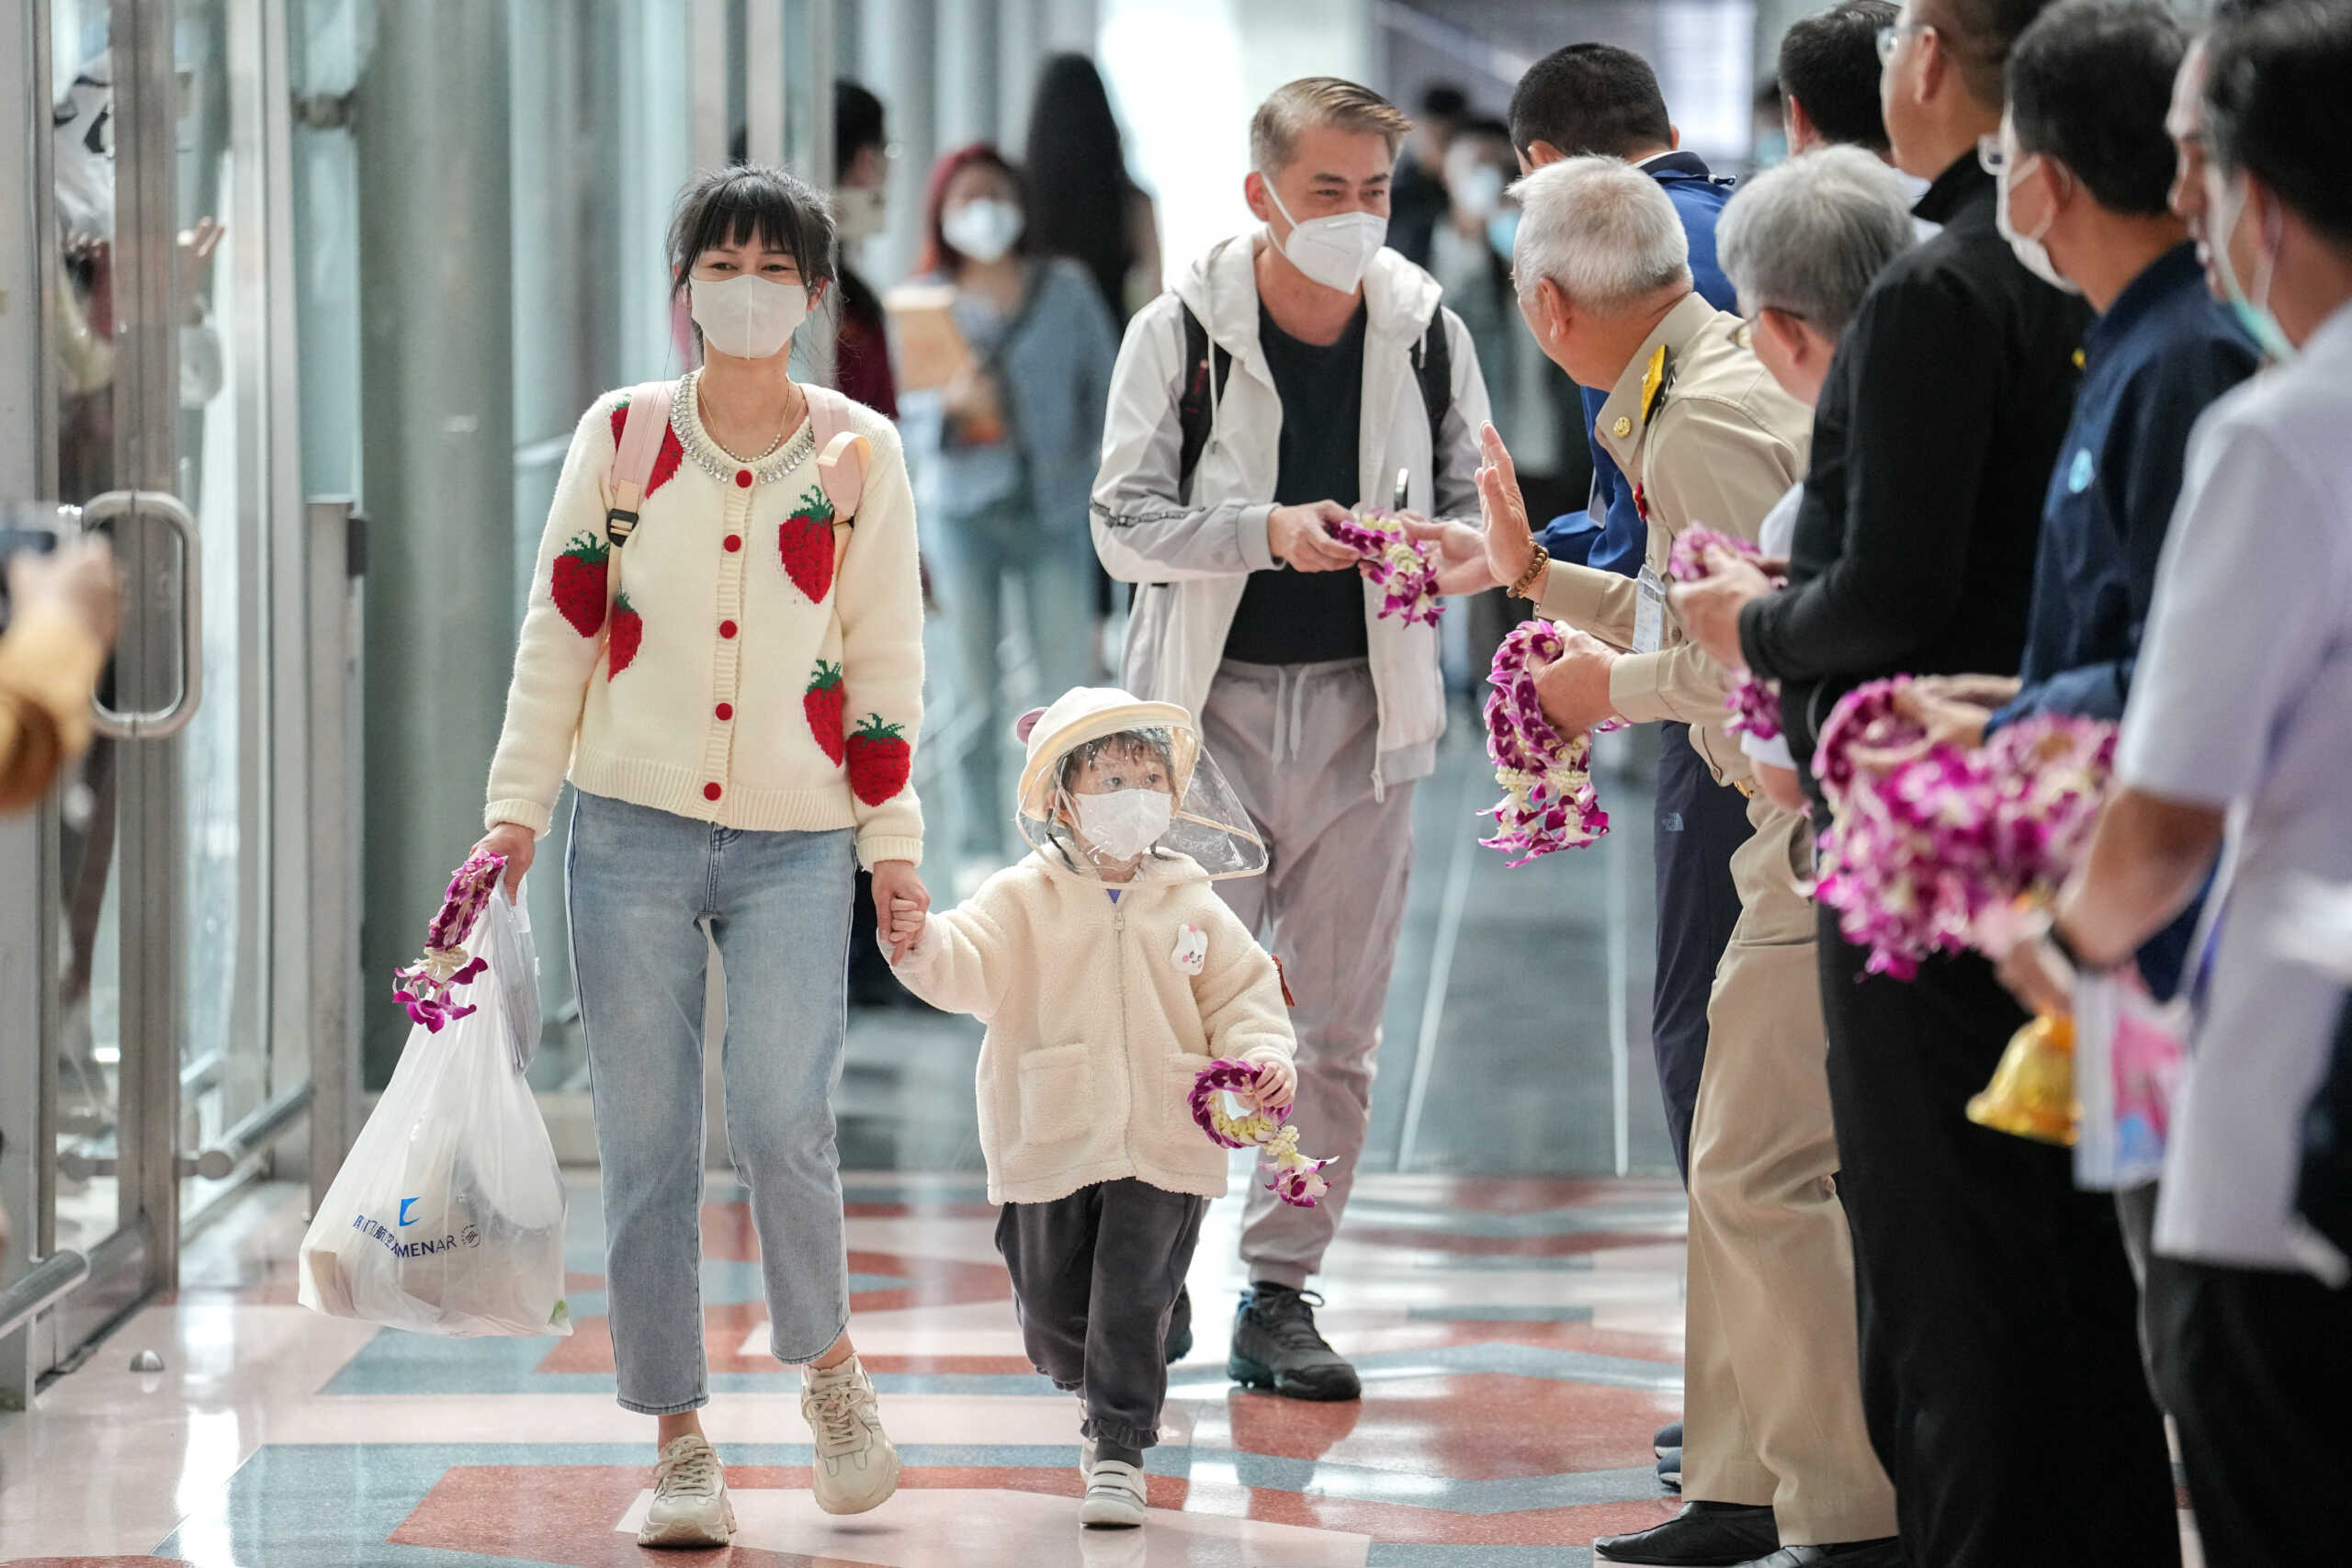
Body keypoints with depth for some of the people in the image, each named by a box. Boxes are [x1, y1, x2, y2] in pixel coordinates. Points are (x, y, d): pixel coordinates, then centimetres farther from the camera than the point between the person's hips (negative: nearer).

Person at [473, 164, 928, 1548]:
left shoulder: (862, 452, 5)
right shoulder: (620, 435, 5)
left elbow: (886, 656, 8)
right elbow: (560, 629, 8)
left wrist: (893, 839, 4)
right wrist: (518, 805, 2)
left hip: (797, 838, -1)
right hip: (634, 827, 1)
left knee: (782, 1124, -15)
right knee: (646, 1145, 0)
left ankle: (831, 1364, 11)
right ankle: (681, 1445, 9)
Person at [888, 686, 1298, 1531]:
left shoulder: (1192, 906, 5)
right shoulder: (1024, 899, -1)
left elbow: (1242, 989, 9)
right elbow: (969, 968, -14)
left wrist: (1261, 1055, -10)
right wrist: (923, 945, -37)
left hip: (1163, 1150, 0)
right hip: (1052, 1146, 0)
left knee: (1132, 1306, -4)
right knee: (1050, 1314, 9)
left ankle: (1119, 1451, 8)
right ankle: (1103, 1393, 38)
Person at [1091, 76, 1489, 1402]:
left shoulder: (1427, 334, 2)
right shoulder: (1182, 333, -4)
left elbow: (1477, 506, 9)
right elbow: (1126, 523, -6)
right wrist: (1268, 531, -21)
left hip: (1363, 708, 2)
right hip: (1213, 705, -2)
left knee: (1339, 1025, 5)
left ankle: (1282, 1289, 14)